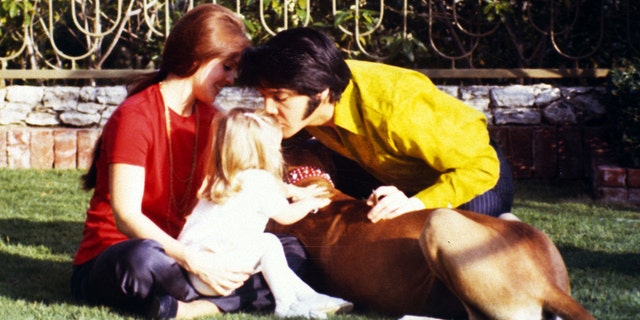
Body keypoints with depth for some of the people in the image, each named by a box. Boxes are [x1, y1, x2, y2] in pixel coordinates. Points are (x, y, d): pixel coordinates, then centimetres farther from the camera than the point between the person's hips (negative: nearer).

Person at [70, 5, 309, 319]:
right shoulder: (135, 117, -15)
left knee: (290, 250, -5)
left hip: (175, 253, 8)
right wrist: (191, 259, -35)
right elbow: (126, 216, -23)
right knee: (144, 259, -43)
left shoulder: (208, 118, 9)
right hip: (109, 263, -8)